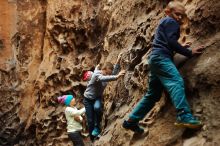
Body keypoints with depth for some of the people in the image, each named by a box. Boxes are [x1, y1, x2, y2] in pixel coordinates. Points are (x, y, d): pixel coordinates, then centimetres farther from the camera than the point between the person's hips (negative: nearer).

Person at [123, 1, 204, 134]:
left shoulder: (164, 23, 32)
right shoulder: (171, 22, 1)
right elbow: (171, 42, -12)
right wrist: (189, 52, -10)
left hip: (155, 58, 11)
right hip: (161, 57, -10)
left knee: (153, 95, 13)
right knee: (176, 82, -28)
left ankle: (131, 121, 17)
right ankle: (184, 116, -46)